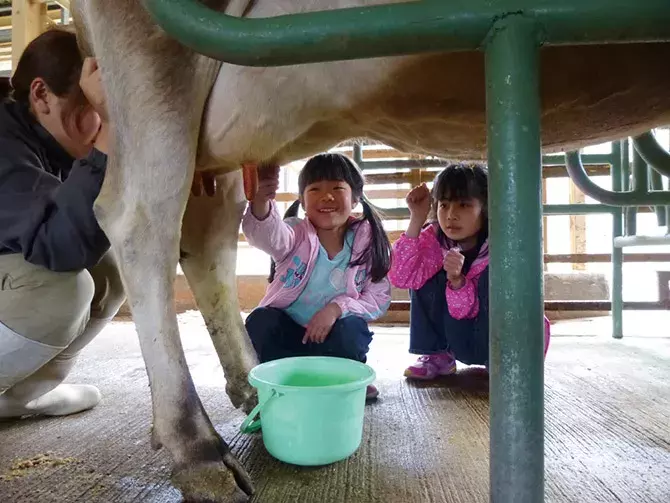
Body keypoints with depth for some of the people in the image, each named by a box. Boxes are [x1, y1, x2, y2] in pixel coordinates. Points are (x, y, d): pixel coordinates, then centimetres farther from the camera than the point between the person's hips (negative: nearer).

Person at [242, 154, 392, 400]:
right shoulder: (297, 234, -12)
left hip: (335, 335, 0)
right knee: (260, 322, -28)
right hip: (288, 331, 0)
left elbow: (378, 298, -10)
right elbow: (269, 235, -36)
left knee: (350, 330, -32)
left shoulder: (368, 241, -9)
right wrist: (261, 200, -59)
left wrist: (338, 307, -27)